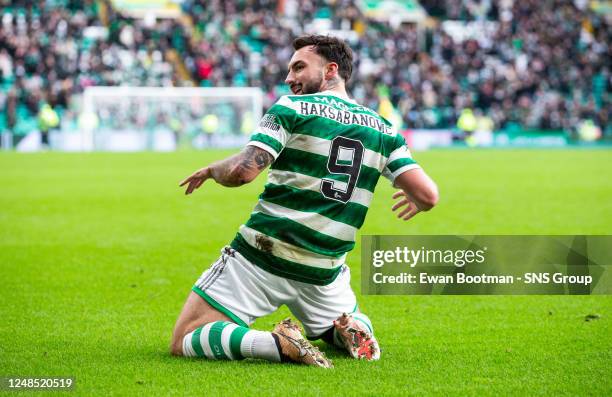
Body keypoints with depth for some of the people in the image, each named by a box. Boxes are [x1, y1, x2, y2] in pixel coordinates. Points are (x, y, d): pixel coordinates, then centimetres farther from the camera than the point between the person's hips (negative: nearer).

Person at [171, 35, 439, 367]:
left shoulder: (291, 108, -6)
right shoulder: (382, 129, 7)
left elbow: (243, 171, -18)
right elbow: (428, 194, 1)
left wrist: (212, 170, 5)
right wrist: (416, 202, 26)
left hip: (259, 259, -5)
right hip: (324, 274, 5)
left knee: (183, 343, 0)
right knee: (346, 320, 35)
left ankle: (279, 343, -22)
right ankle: (352, 329, -1)